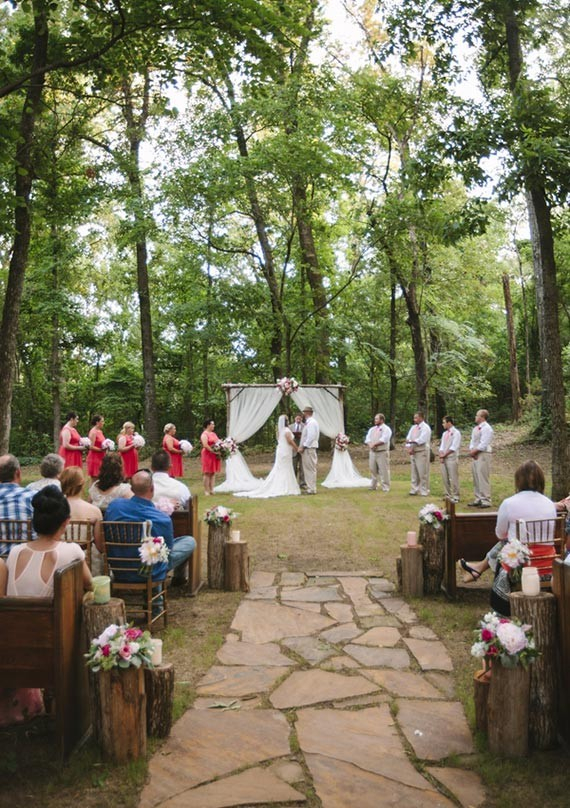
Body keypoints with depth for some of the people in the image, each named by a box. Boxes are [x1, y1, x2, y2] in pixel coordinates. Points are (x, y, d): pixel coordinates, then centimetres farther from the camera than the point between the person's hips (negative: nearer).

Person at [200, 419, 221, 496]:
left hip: (215, 456, 8)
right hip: (208, 455, -8)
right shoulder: (204, 434, -9)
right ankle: (206, 490, -1)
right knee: (207, 473, -4)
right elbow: (205, 445, -20)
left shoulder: (213, 434, 17)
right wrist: (213, 451, -25)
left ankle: (211, 489, 12)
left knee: (213, 473, 8)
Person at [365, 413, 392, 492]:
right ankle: (373, 486, 19)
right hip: (372, 452, 7)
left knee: (383, 470, -6)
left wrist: (374, 444, -16)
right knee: (373, 469, 10)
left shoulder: (386, 429, -4)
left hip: (382, 453, -7)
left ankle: (385, 487, -1)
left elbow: (383, 440, -17)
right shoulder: (372, 429, 17)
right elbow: (367, 439, 8)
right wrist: (370, 445, -11)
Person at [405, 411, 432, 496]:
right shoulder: (413, 427, 15)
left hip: (422, 452, -7)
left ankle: (424, 491, 1)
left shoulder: (425, 427, -6)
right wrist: (409, 448, -6)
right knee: (414, 472, 10)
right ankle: (414, 490, 15)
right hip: (413, 452, 7)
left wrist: (411, 441, -12)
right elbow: (408, 439, 10)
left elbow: (421, 440, -17)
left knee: (423, 473, -4)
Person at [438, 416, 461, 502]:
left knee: (453, 478, -5)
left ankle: (455, 496, 1)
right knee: (445, 478, 8)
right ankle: (448, 495, 16)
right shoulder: (445, 433, 16)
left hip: (452, 458, -7)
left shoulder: (456, 433, -7)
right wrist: (441, 455, -2)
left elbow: (453, 447, -14)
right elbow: (442, 446, 14)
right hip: (444, 458, 7)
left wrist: (444, 455, -12)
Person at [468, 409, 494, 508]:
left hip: (483, 455, -9)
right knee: (476, 478, 12)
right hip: (476, 455, 9)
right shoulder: (476, 428, 16)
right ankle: (478, 499, 20)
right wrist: (471, 450, -1)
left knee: (483, 478, -8)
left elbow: (483, 444, -18)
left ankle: (486, 501, -5)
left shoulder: (486, 428, -12)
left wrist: (474, 451, -11)